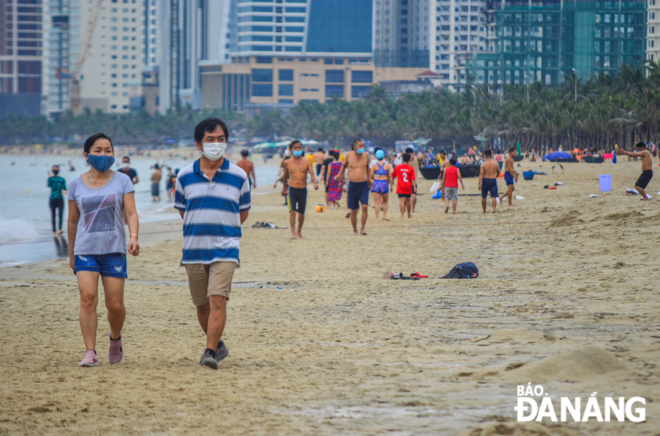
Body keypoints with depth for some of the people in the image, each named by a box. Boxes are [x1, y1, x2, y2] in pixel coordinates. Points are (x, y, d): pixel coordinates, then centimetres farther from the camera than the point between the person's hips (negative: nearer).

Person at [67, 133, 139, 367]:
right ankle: (90, 352, -18)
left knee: (115, 305, -2)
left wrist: (134, 237, -21)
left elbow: (131, 213, -3)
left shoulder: (122, 181, 4)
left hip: (114, 249, 0)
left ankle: (115, 338, 30)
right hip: (85, 249, 0)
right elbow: (72, 221, 15)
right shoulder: (76, 185, 7)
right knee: (88, 297, -18)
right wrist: (71, 253, 18)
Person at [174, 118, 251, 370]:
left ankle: (210, 352, -20)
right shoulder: (185, 176, 4)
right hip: (193, 250, 3)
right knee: (202, 306, 10)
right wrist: (200, 229, 10)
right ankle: (218, 344, 31)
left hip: (225, 250, -3)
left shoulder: (238, 176, 1)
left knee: (217, 300, -17)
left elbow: (243, 212, 12)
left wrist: (224, 231, 6)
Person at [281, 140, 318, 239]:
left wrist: (315, 183, -27)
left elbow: (312, 173, -8)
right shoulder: (287, 163, 3)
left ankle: (299, 231, 28)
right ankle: (293, 232, -19)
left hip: (303, 190, 1)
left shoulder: (307, 162, 2)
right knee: (292, 211, -16)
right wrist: (284, 187, 27)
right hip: (292, 189, -1)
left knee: (301, 213, 8)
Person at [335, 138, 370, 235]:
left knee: (365, 206, -18)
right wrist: (339, 175, 13)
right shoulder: (349, 155, -1)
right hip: (352, 185, 0)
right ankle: (355, 230, 22)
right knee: (353, 210, 5)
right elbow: (344, 165, 20)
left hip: (364, 185, 0)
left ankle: (362, 229, -8)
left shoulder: (366, 155, 2)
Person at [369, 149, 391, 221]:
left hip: (376, 183, -1)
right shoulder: (387, 165, 1)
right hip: (384, 183, 1)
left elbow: (371, 176, 2)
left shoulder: (374, 165, -1)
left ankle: (377, 217, -2)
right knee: (385, 201, 19)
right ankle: (384, 215, 13)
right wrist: (391, 185, 10)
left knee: (376, 202, 1)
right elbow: (390, 176, 1)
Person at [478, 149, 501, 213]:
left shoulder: (483, 164, -6)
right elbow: (498, 173, 13)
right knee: (494, 196, -4)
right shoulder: (496, 164, 1)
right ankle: (493, 208, -26)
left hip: (485, 180, -1)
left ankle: (484, 210, 22)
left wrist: (479, 183, -14)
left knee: (483, 197, 15)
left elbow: (481, 174, -12)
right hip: (493, 180, 1)